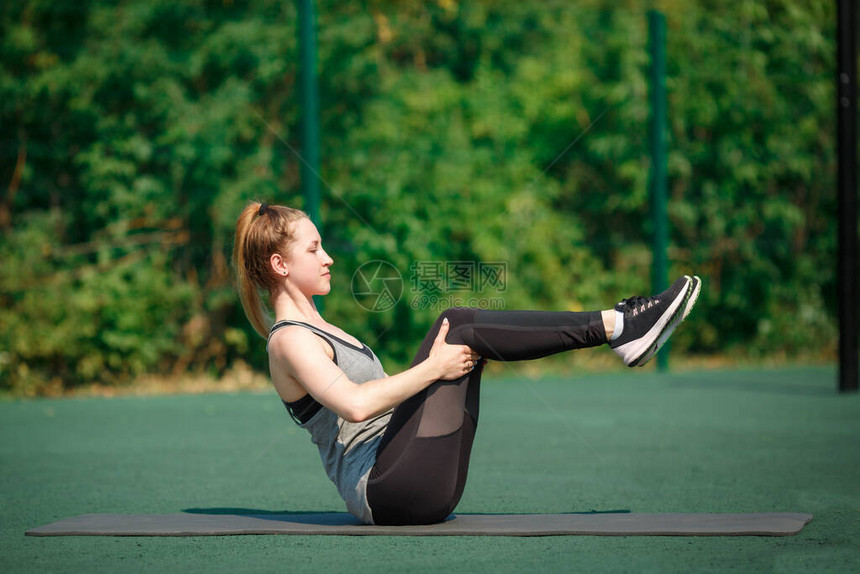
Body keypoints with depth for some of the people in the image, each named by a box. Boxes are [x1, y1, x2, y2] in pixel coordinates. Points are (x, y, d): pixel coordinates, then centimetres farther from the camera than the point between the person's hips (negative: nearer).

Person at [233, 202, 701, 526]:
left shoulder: (313, 330, 23)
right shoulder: (290, 341, -9)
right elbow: (354, 405, -27)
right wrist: (433, 369, -20)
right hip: (384, 491, -10)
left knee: (457, 322, 1)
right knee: (466, 333, -13)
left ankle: (616, 327, -7)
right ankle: (617, 329, -11)